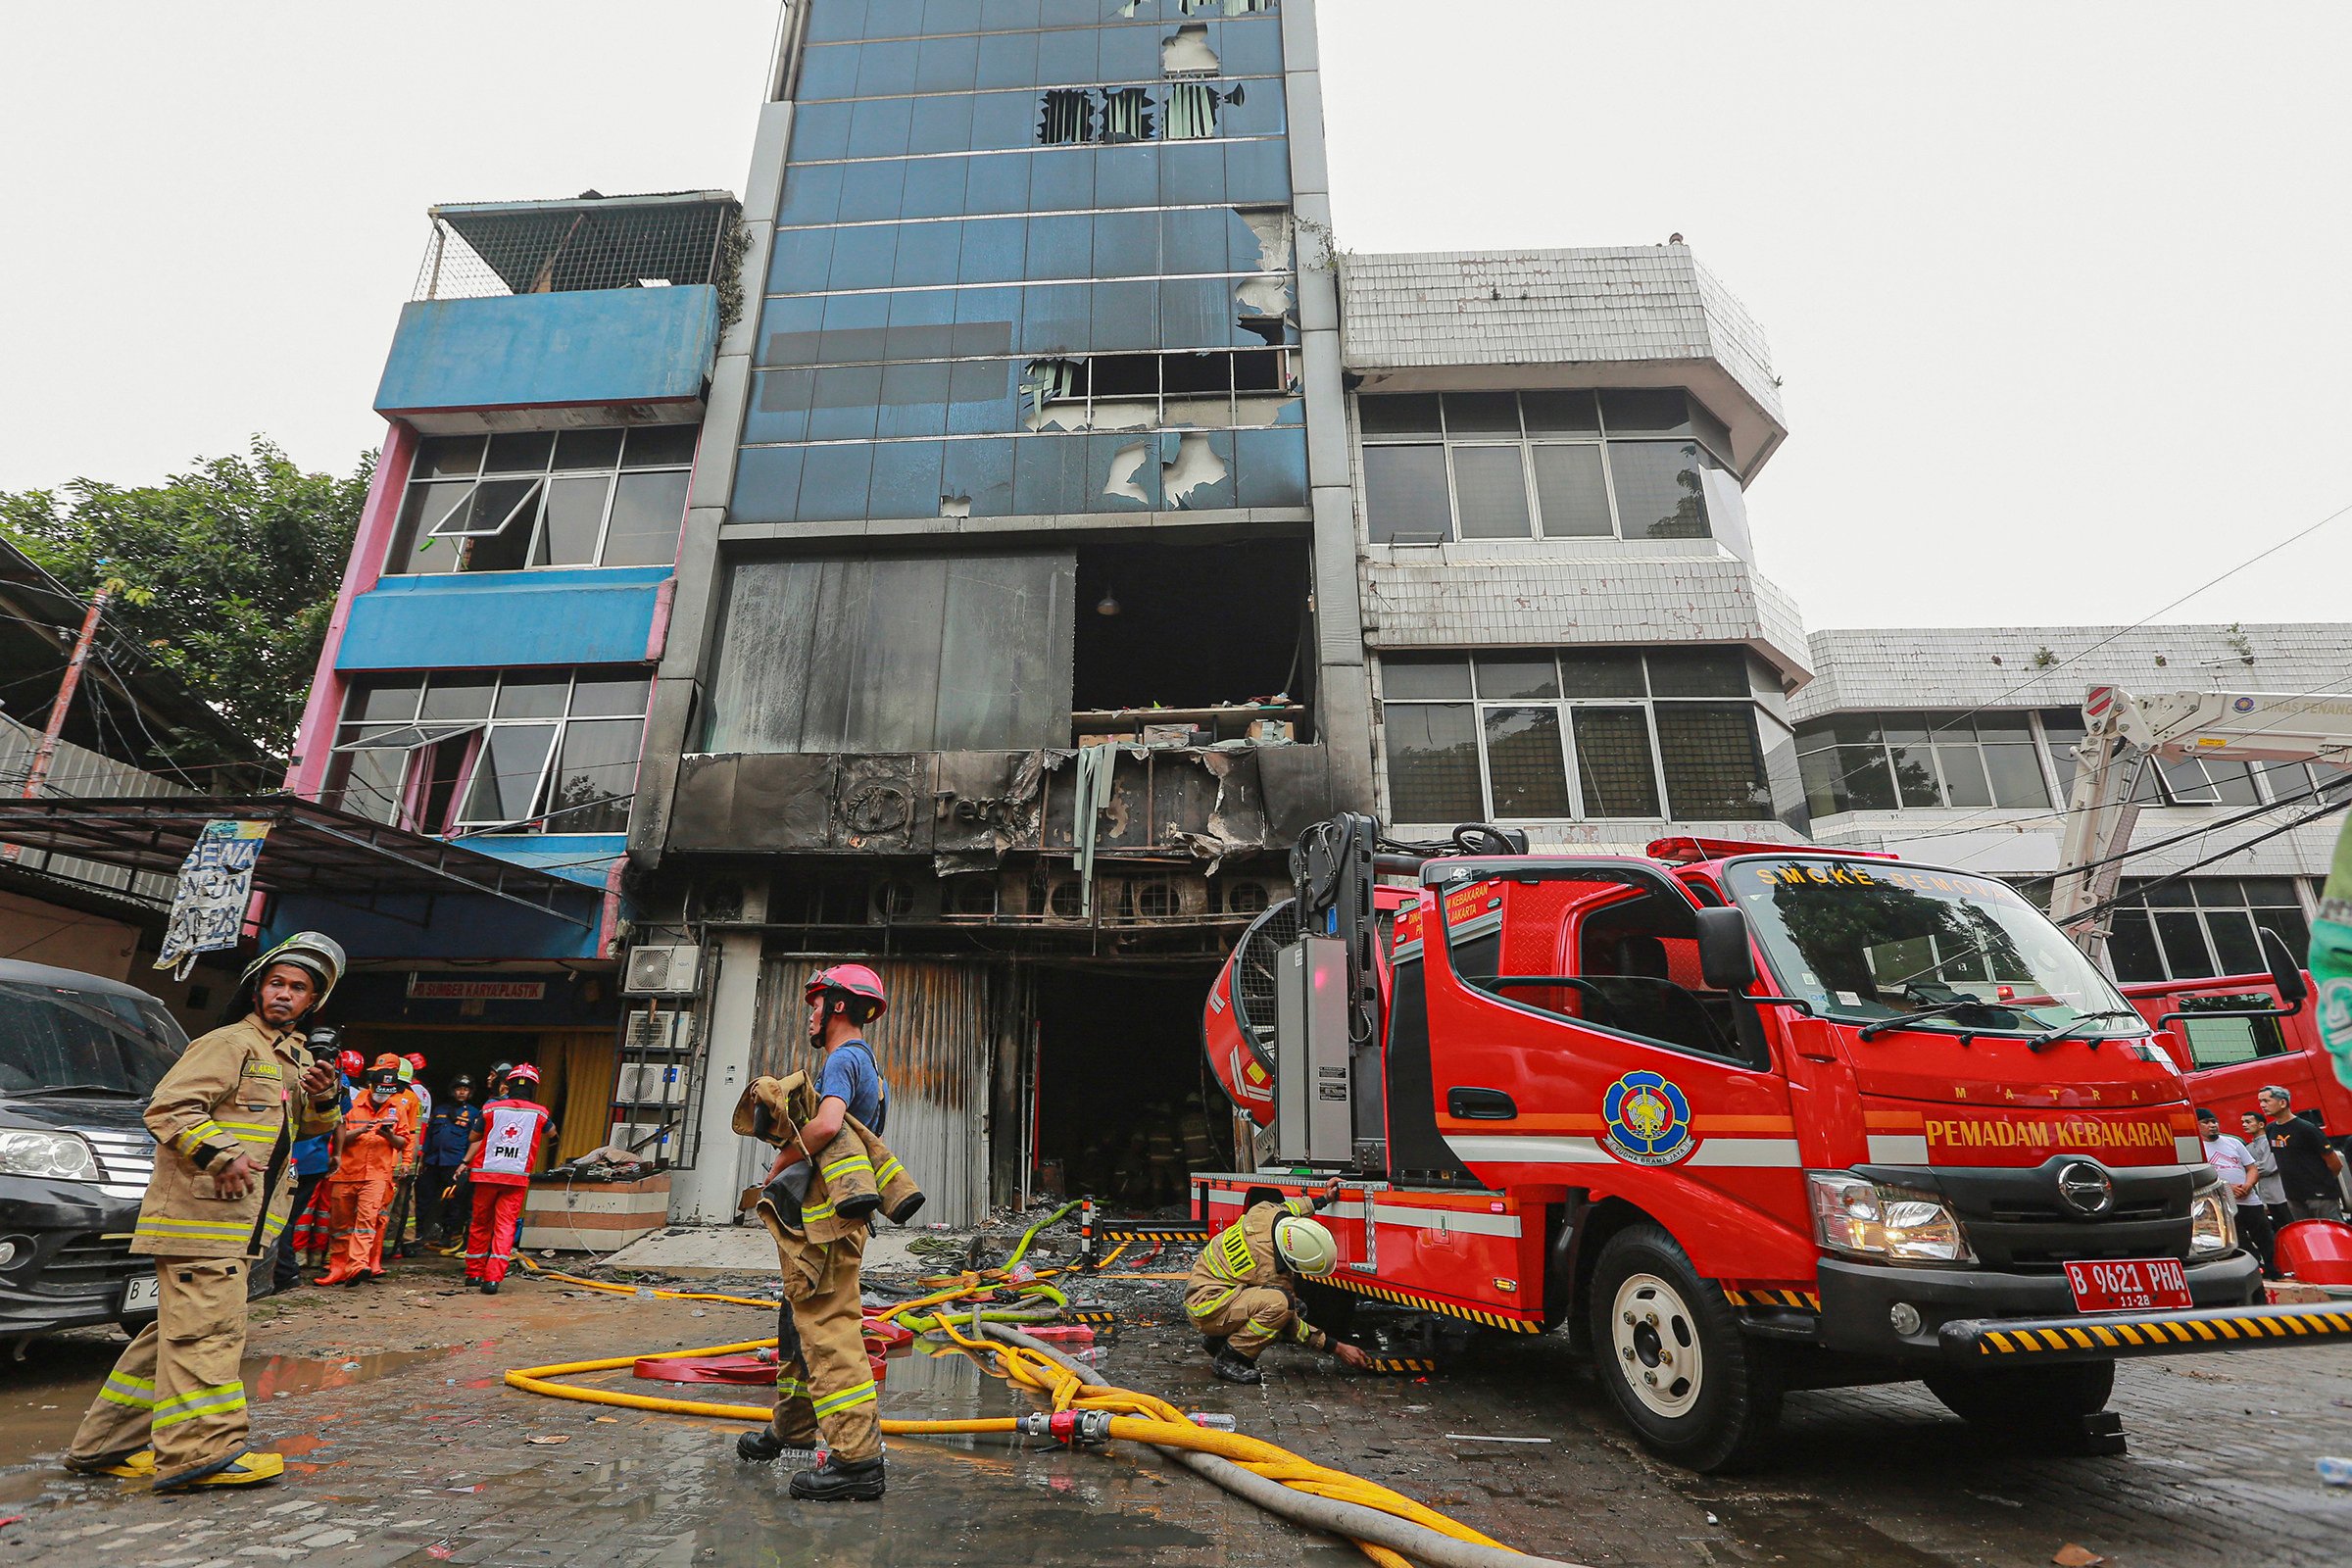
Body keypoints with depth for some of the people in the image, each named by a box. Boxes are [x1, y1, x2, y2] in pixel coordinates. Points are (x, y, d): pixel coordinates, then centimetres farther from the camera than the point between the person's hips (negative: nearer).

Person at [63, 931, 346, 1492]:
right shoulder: (229, 1044, -8)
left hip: (239, 1222, 9)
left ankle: (108, 1445, 23)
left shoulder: (296, 1056, 19)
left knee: (180, 1328, 13)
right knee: (208, 1327, -11)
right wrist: (221, 1154, -25)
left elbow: (307, 1128, 26)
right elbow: (167, 1109, -15)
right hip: (200, 1211, -9)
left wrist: (322, 1100, 4)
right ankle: (202, 1451, -10)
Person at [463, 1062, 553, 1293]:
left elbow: (474, 1138, 12)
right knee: (505, 1225, 0)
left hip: (486, 1173, 1)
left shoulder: (490, 1109, -1)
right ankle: (493, 1278, -10)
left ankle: (474, 1273, 27)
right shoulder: (540, 1113, 0)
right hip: (517, 1177, -1)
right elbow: (551, 1131, 21)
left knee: (480, 1223, 16)